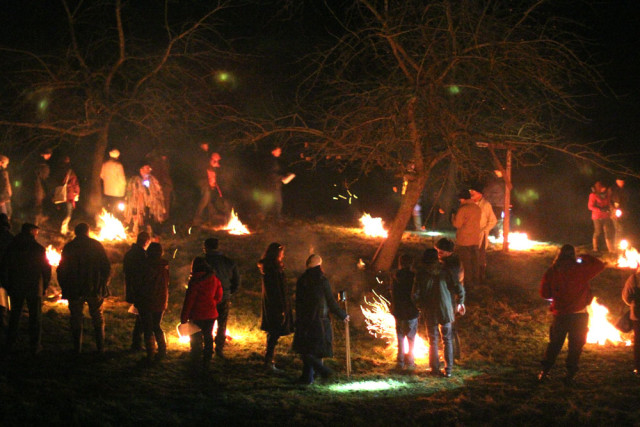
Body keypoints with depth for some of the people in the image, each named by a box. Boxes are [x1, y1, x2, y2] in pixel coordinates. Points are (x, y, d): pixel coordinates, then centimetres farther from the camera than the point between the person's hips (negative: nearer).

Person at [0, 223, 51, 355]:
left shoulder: (12, 247, 0)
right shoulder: (38, 248, -6)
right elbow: (46, 269, -4)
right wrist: (44, 286, 6)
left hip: (16, 289, 2)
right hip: (34, 288, -2)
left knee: (14, 316, 12)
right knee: (35, 317, 5)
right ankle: (34, 346, 4)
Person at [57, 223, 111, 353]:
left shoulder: (69, 247, 0)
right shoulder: (96, 245, 1)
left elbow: (62, 269, 1)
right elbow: (106, 267, 0)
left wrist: (64, 286, 9)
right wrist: (104, 283, 9)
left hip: (74, 289, 0)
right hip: (95, 289, 0)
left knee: (76, 318, 8)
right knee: (97, 317, 11)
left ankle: (77, 348, 7)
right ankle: (100, 346, 7)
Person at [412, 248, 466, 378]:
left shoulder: (421, 274, -7)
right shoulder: (445, 272, -5)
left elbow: (415, 294, -9)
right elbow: (459, 288, -6)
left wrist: (421, 306, 8)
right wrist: (460, 303, 10)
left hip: (429, 313, 0)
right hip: (445, 311, 0)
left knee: (433, 341, 11)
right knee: (448, 340, 11)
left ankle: (435, 369, 14)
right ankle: (448, 369, 10)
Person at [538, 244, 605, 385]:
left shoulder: (552, 272, -3)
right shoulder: (580, 269, -11)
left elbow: (544, 293, 3)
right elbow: (599, 265, 1)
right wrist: (585, 258, 12)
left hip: (559, 314, 2)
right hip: (579, 315, -2)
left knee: (554, 344, 16)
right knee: (575, 346, 8)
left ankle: (544, 372, 16)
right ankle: (570, 375, 7)